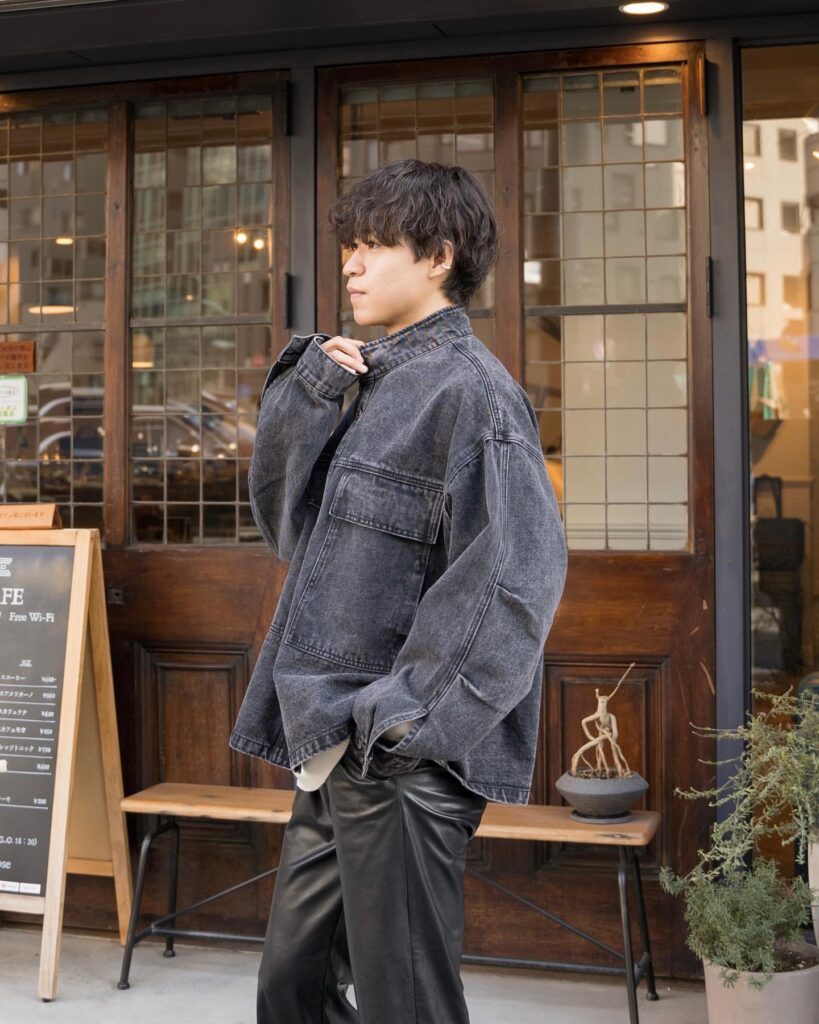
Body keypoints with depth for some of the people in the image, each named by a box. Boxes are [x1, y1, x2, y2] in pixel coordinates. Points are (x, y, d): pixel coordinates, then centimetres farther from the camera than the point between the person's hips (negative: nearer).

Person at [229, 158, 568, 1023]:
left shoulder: (468, 388, -11)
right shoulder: (377, 382, 16)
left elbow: (516, 572, -19)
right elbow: (283, 514, 17)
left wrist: (412, 712, -21)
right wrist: (304, 394, 3)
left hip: (402, 757, -9)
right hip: (333, 748, 9)